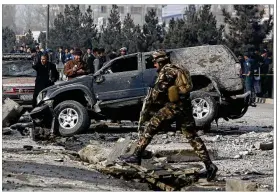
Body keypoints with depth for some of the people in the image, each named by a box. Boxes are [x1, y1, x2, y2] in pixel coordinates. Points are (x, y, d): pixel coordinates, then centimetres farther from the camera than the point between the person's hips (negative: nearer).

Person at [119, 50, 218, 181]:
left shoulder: (166, 70, -3)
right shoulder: (178, 70, 24)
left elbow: (158, 90, -10)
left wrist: (150, 106, 3)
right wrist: (154, 106, 29)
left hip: (172, 106, -8)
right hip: (185, 107, 8)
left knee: (150, 128, -2)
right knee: (192, 136, 8)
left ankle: (136, 156, -4)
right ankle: (209, 165, 2)